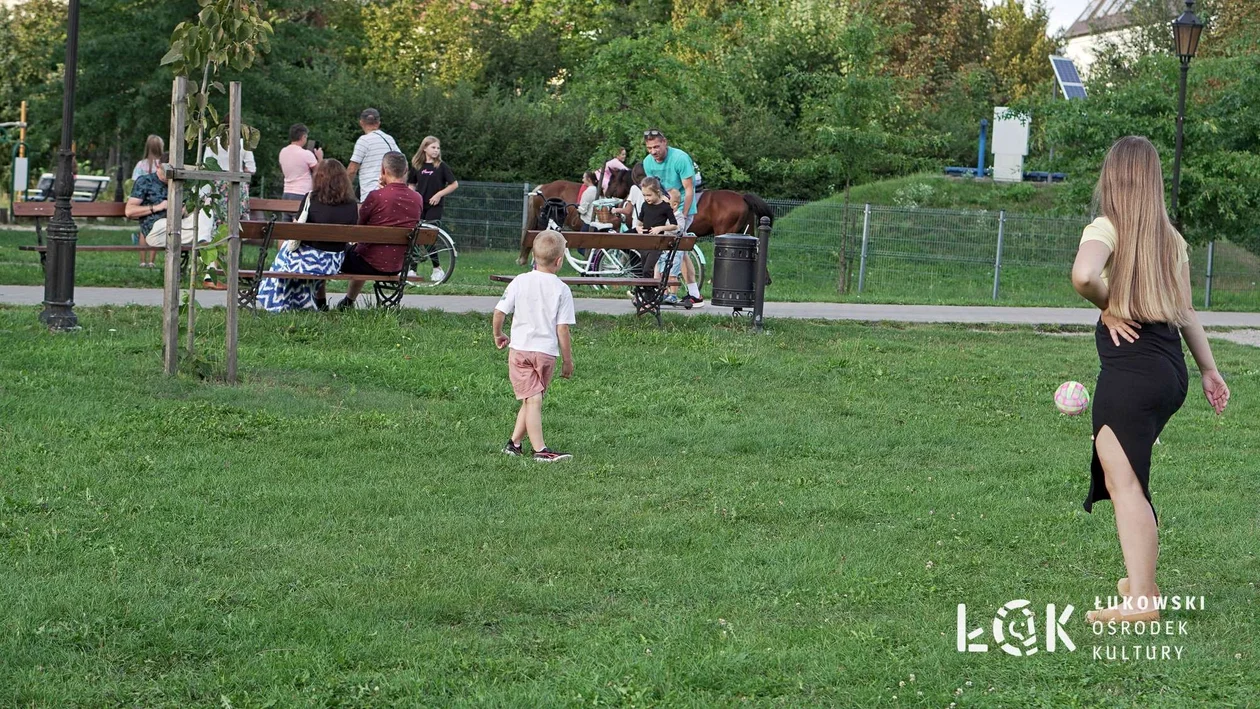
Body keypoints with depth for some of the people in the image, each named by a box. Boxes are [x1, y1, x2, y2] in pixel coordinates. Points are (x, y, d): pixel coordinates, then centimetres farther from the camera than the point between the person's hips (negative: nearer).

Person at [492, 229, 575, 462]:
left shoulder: (520, 282, -1)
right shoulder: (561, 289, -6)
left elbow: (499, 312, -1)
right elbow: (562, 329, -7)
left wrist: (498, 335, 19)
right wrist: (568, 361, 2)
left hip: (519, 349, 1)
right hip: (546, 351, -1)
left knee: (532, 401, -2)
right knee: (533, 401, 12)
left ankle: (540, 449, -4)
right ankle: (515, 442, 13)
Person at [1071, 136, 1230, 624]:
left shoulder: (1106, 229, -9)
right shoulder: (1170, 239, 12)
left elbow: (1083, 274, -30)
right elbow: (1184, 310, 16)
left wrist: (1107, 306, -12)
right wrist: (1208, 368, 22)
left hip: (1129, 370, -8)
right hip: (1170, 370, 8)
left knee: (1124, 483, -6)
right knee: (1127, 478, 21)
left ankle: (1140, 601, -9)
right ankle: (1142, 581, 27)